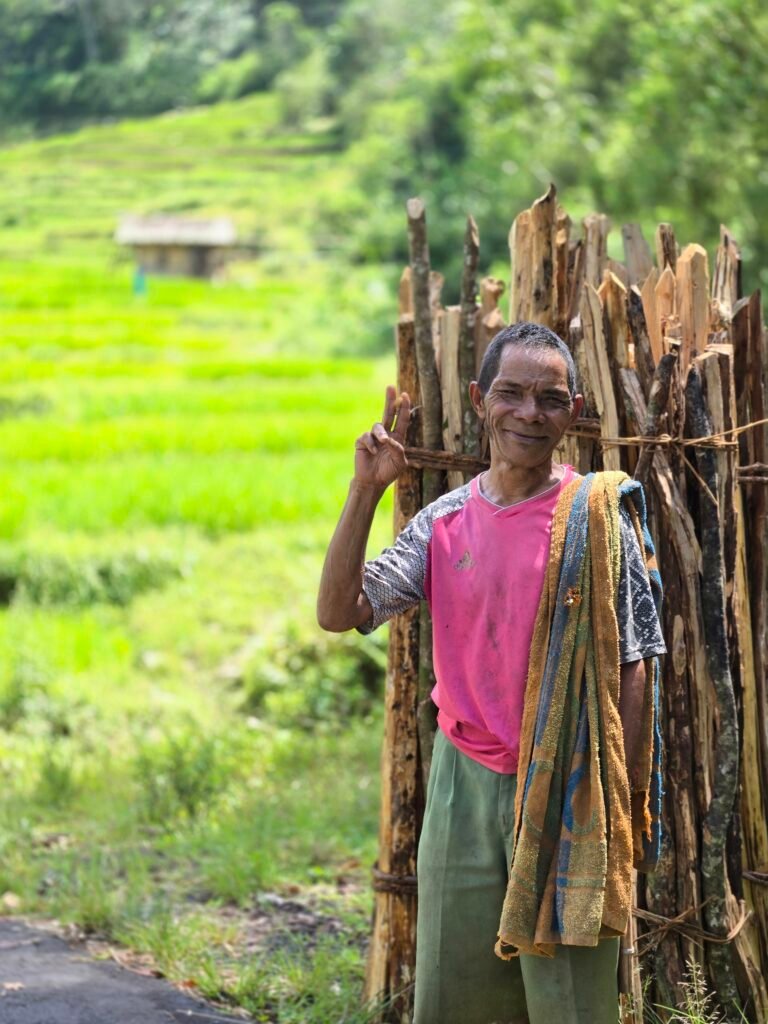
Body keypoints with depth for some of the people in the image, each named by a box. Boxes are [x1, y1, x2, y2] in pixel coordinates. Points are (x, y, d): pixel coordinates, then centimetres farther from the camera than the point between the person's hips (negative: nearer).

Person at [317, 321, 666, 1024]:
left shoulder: (599, 515, -6)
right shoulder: (445, 521, 4)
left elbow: (630, 668, -6)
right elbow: (338, 612, -3)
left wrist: (622, 802, -11)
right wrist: (366, 490, -9)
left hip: (566, 790, -4)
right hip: (465, 782, 4)